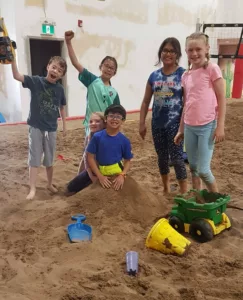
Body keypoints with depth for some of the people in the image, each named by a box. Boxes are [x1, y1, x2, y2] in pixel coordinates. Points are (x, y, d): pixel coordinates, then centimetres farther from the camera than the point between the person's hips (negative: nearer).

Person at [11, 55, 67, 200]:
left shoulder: (60, 89, -2)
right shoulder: (36, 81, -9)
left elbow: (62, 108, 10)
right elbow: (17, 76, -21)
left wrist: (65, 125, 10)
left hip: (51, 129, 2)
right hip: (36, 127, -2)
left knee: (49, 160, 15)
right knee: (34, 159, 2)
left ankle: (50, 184, 33)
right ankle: (33, 189, 11)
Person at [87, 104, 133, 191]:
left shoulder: (124, 141, -7)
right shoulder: (97, 137, -10)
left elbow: (128, 161, 0)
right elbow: (90, 157, -8)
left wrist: (122, 175, -16)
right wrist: (100, 176, -14)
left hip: (117, 174, 1)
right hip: (101, 173, 0)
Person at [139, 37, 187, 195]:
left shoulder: (183, 74, -6)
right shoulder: (154, 75, 5)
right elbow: (146, 101, 9)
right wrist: (142, 123, 5)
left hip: (175, 123, -4)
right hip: (157, 124, 5)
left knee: (177, 158, -3)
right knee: (162, 157, 15)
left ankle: (184, 193, 9)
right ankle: (166, 190, 32)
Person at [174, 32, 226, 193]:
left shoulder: (212, 69, -6)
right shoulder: (186, 75, 9)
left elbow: (221, 99, -7)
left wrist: (220, 126, -12)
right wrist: (181, 129, 16)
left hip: (207, 126, -5)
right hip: (190, 127, 5)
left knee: (203, 170, -5)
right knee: (193, 167, 12)